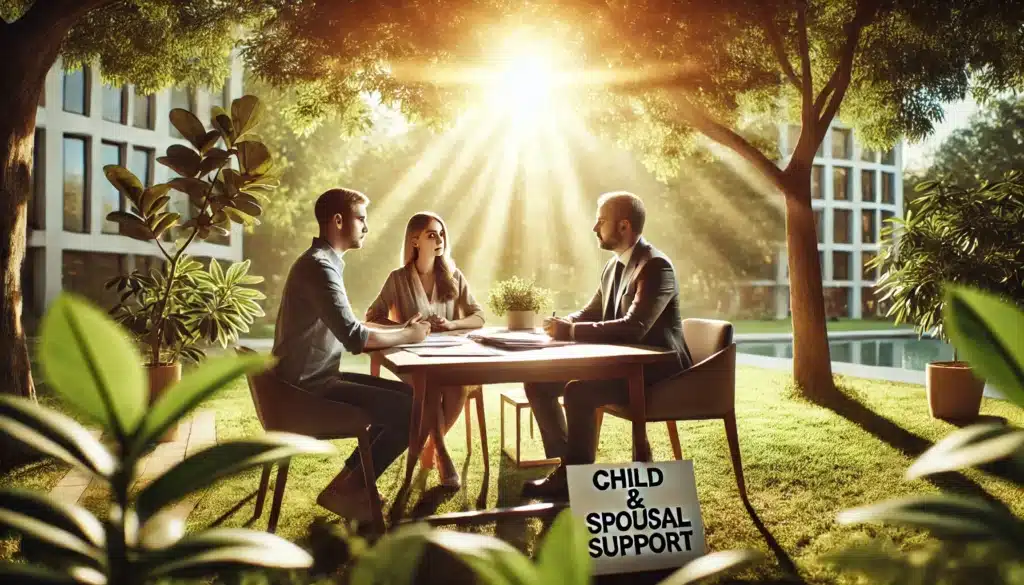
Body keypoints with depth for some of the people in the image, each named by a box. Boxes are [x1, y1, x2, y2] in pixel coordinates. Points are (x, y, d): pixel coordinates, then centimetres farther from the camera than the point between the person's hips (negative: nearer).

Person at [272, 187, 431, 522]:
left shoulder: (324, 263, 15)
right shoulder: (319, 266, -18)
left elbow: (346, 330, 17)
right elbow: (353, 337, -26)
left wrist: (400, 330, 4)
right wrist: (407, 335, -11)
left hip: (316, 379, 10)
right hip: (308, 387, -10)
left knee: (407, 395, 12)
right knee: (413, 411, -13)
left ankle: (351, 480, 14)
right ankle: (348, 489, 1)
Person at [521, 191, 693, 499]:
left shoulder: (655, 265, -18)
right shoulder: (614, 265, 10)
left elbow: (633, 328, -30)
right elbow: (590, 313, 18)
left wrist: (571, 331, -27)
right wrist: (563, 323, -4)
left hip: (654, 371, -9)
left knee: (578, 391, -31)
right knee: (538, 381, -1)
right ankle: (565, 464, 6)